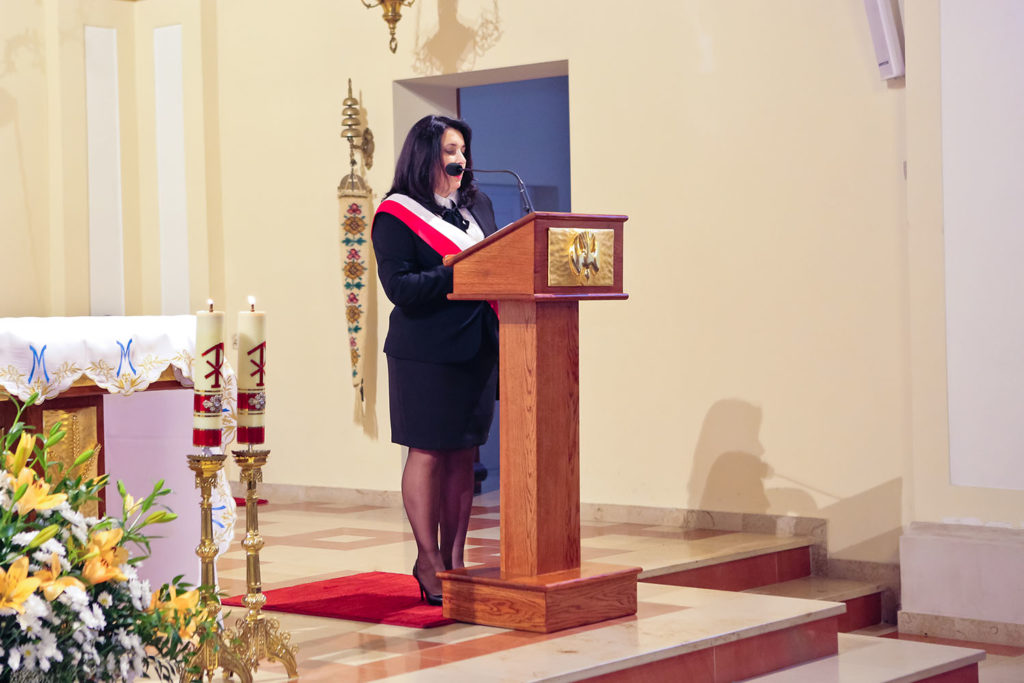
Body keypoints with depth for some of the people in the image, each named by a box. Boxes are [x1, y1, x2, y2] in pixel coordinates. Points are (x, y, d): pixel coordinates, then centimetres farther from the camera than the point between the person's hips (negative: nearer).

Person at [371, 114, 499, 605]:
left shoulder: (478, 206, 16)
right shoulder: (396, 214, -4)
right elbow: (399, 286, -14)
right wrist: (457, 275, -21)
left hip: (477, 348, 6)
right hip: (427, 352, -6)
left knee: (464, 454, 8)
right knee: (428, 452, -2)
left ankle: (454, 559, 15)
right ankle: (429, 561, 7)